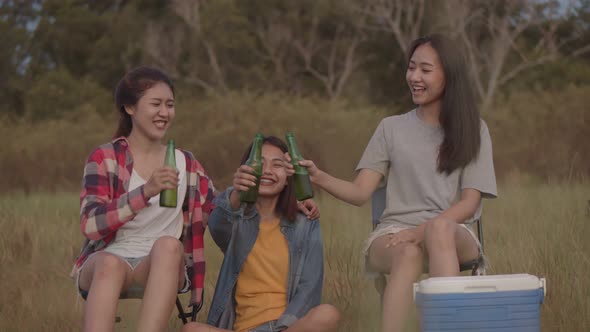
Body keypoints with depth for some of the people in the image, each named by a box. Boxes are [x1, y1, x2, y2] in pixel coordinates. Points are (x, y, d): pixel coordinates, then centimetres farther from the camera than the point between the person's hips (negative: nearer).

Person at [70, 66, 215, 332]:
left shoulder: (186, 165, 11)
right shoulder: (104, 159, 0)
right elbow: (91, 225, -14)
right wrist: (146, 192, -27)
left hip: (163, 269, 2)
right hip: (106, 259, -2)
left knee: (168, 245, -33)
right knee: (111, 263, -38)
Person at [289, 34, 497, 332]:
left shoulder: (473, 130, 9)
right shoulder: (391, 129, 13)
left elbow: (469, 203, -1)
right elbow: (360, 193, 4)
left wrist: (422, 230, -19)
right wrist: (320, 178, -17)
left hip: (452, 237, -1)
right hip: (394, 233, 1)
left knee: (440, 227, -39)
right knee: (408, 253, -38)